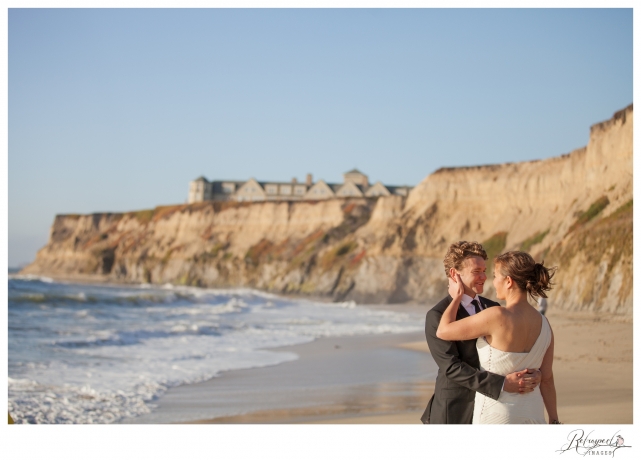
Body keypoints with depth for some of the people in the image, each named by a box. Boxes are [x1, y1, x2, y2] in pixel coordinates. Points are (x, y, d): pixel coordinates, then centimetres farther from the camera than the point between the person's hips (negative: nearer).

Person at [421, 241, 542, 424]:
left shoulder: (493, 308, 9)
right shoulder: (437, 316, -12)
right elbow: (451, 368, -21)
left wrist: (534, 372, -18)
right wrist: (503, 384, -29)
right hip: (455, 412, -6)